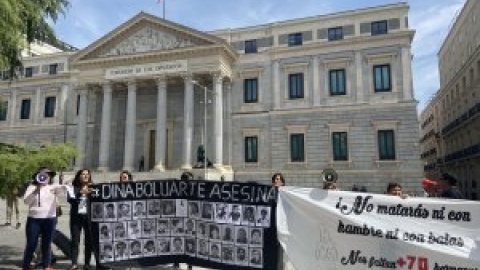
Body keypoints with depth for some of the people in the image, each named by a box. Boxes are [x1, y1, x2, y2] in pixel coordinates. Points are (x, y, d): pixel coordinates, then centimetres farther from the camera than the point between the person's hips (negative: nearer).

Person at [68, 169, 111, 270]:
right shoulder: (73, 188, 3)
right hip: (76, 217, -1)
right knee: (75, 240, 0)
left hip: (89, 217, 1)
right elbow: (70, 200, -12)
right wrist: (81, 193, -25)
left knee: (91, 240, 1)